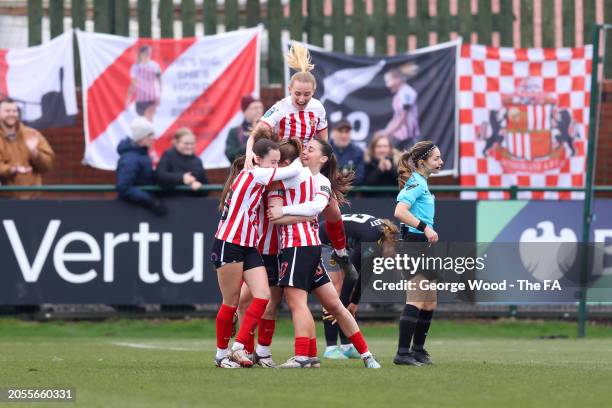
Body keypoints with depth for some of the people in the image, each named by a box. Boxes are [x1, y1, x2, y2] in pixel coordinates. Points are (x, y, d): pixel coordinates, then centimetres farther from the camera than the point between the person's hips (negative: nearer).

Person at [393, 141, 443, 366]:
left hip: (423, 247, 11)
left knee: (430, 303, 15)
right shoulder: (416, 183, -13)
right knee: (416, 302, -14)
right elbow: (400, 212, -25)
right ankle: (403, 353, -16)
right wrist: (425, 227, -26)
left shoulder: (421, 183, 17)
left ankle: (418, 350, 24)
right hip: (415, 244, -11)